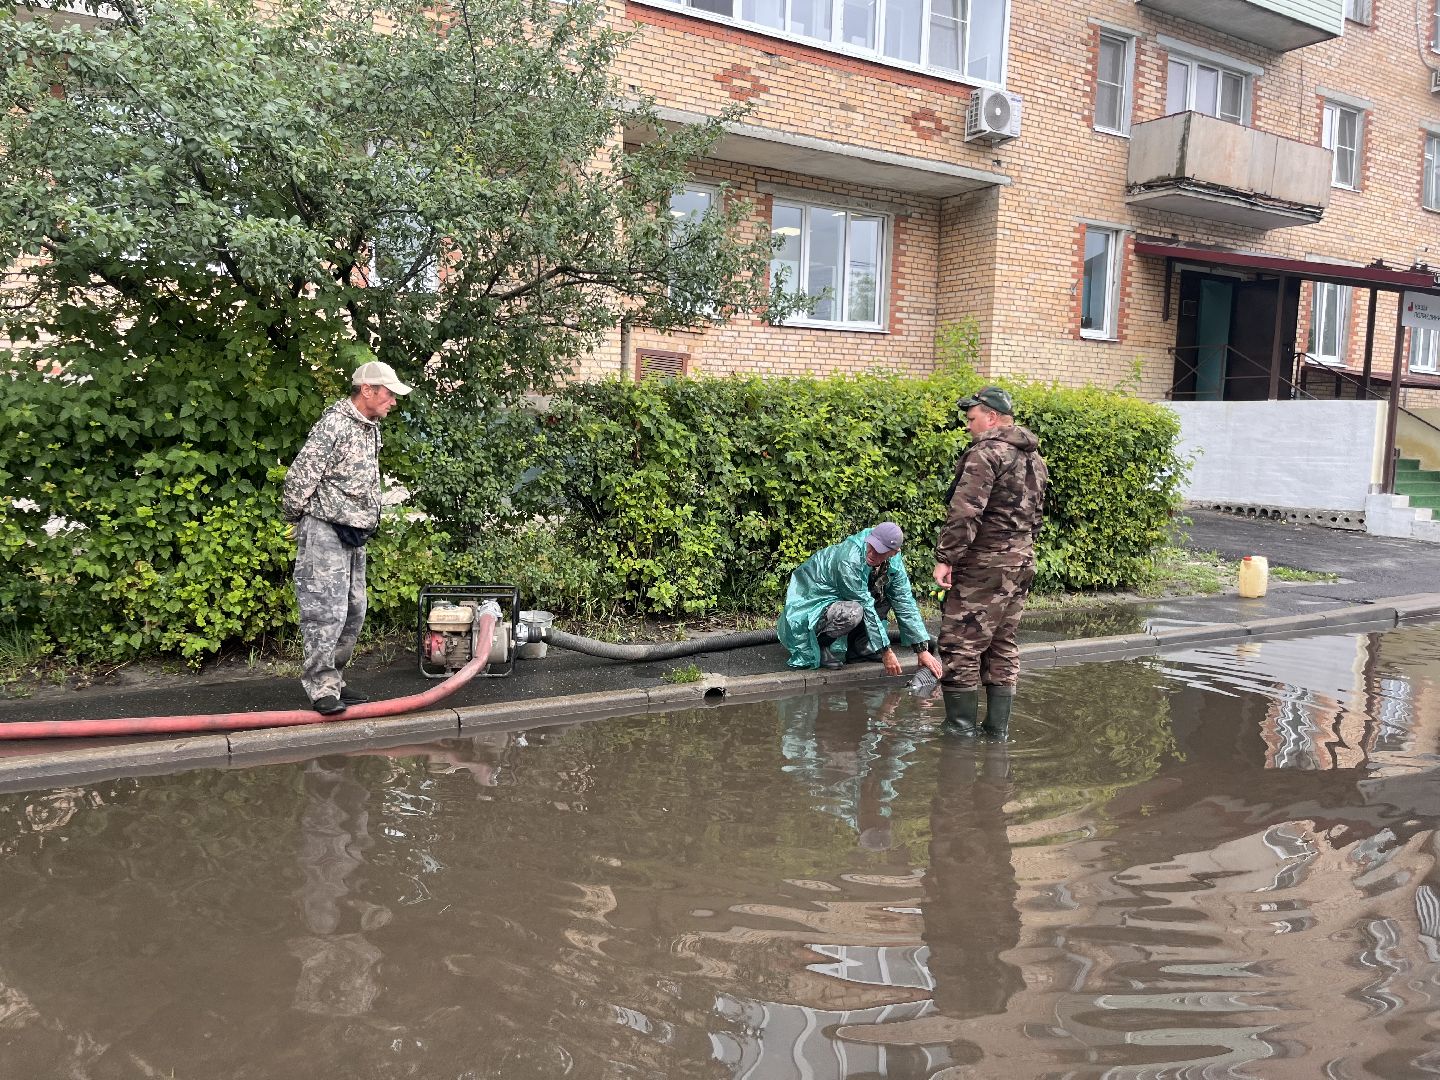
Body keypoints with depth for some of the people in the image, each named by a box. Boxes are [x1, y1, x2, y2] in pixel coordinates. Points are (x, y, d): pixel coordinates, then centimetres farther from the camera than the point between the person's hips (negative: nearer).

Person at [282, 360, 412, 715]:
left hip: (354, 534, 10)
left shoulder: (371, 427, 13)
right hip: (324, 530, -9)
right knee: (326, 611, -10)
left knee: (353, 612, 12)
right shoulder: (335, 424, -17)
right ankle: (322, 690, -5)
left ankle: (332, 680, 22)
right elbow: (300, 476, -17)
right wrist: (294, 517, -5)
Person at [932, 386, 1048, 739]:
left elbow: (964, 512, -21)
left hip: (983, 565, -9)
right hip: (1021, 564, 9)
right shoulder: (1035, 458, 17)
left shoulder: (986, 452, -13)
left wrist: (946, 557, -18)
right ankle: (998, 727, 18)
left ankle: (962, 726, 2)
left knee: (961, 645, -2)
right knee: (1002, 647, 14)